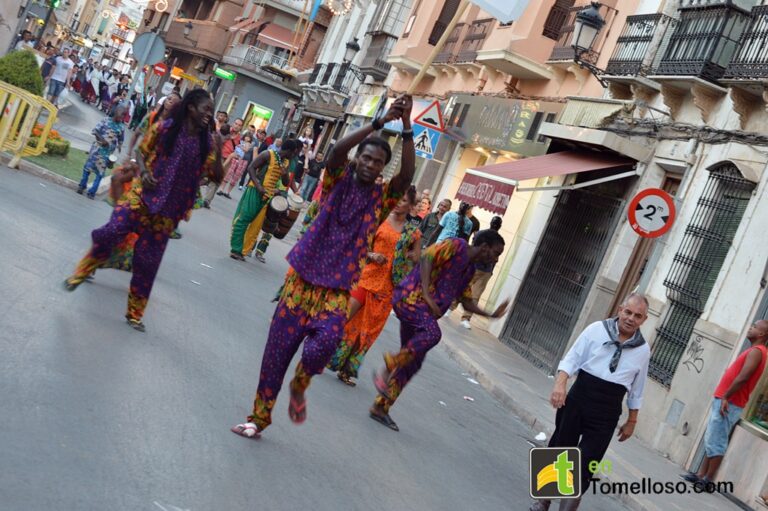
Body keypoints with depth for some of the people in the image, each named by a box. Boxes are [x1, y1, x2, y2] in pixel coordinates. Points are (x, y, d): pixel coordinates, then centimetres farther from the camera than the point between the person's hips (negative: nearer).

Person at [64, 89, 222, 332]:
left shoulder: (206, 142, 1)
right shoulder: (164, 128, -5)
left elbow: (216, 176, 0)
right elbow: (141, 151, 6)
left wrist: (219, 150, -14)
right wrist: (144, 171, -13)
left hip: (169, 209, 2)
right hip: (143, 195, -2)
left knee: (149, 260, 7)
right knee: (112, 231, -19)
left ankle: (134, 313, 22)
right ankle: (80, 273, 9)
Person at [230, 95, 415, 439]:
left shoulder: (382, 197, 4)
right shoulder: (338, 181, 4)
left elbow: (408, 173, -13)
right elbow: (337, 150, -16)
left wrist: (406, 126, -22)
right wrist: (380, 121, -22)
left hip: (338, 288, 0)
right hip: (302, 277, 1)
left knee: (326, 342, -25)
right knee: (278, 349, 3)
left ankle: (300, 385, 9)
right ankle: (259, 417, 21)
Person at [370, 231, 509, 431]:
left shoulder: (470, 269, 21)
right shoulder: (455, 245, -4)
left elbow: (466, 301, 27)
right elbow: (427, 257, -16)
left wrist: (490, 314, 16)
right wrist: (426, 294, -23)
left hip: (425, 310, 9)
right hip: (410, 296, -9)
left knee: (412, 363, 7)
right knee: (432, 333, -35)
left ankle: (381, 407, 14)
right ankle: (388, 367, -26)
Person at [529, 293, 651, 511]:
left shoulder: (643, 350, 5)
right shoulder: (597, 329, -3)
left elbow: (636, 391, 14)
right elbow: (571, 359, -4)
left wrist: (632, 421, 16)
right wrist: (560, 384, -20)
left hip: (606, 412, 1)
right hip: (579, 399, 0)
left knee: (585, 465, -4)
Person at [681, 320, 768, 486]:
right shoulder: (754, 351, 20)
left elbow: (743, 378, -22)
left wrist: (726, 397, -17)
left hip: (729, 404, -10)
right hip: (725, 402, 10)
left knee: (715, 443, -7)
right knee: (711, 441, 12)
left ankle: (708, 480, -2)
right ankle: (701, 475, 16)